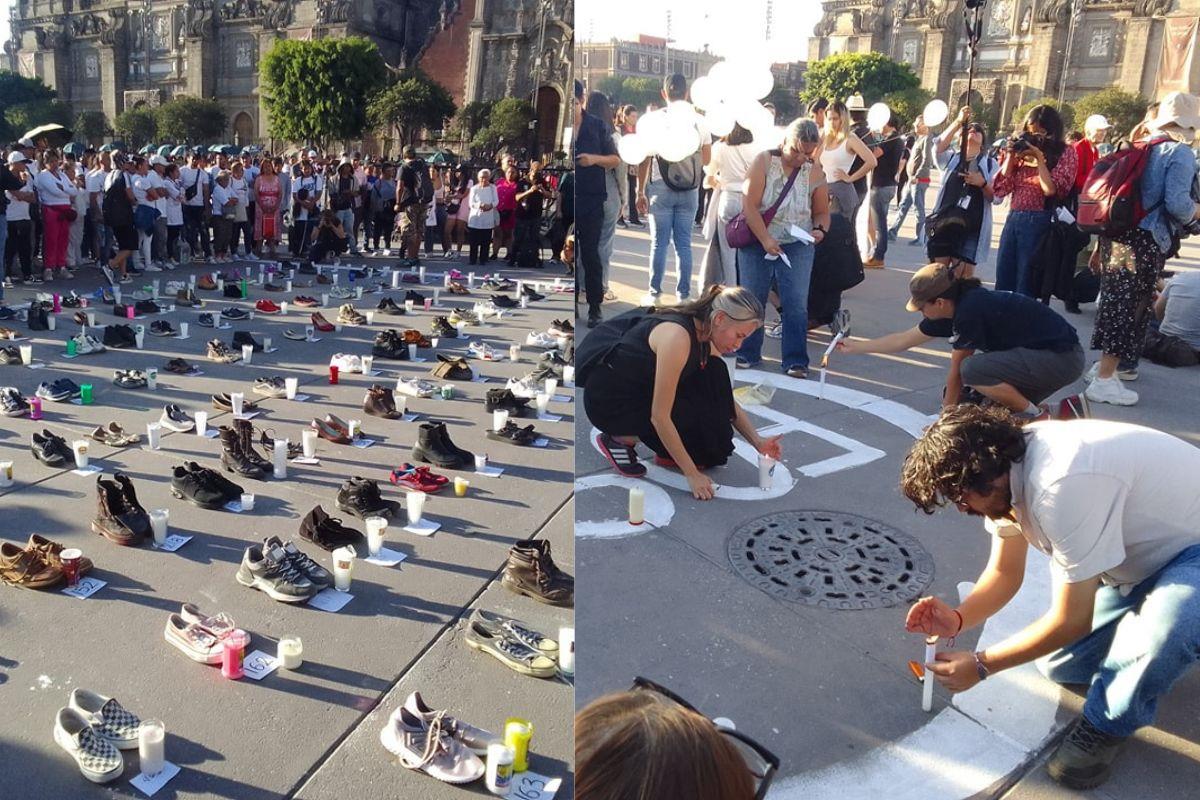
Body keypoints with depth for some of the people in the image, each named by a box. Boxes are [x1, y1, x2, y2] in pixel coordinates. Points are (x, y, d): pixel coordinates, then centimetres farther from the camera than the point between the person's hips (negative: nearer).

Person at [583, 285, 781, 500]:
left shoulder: (706, 339, -4)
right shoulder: (677, 337, -31)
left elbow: (727, 401, 8)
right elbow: (659, 416, -29)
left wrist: (758, 441, -7)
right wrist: (692, 474, -24)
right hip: (607, 397, -8)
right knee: (700, 415, -16)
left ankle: (669, 452, 5)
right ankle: (618, 439, 0)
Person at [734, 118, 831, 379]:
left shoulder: (815, 171, 1)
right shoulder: (764, 161, -7)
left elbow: (822, 212, 9)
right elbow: (750, 206, -13)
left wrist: (820, 230, -14)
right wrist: (766, 240, -20)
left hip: (798, 246, 1)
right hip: (757, 242, -1)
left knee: (796, 305, -5)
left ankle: (796, 361, 1)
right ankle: (747, 354, 21)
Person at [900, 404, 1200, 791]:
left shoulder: (1062, 485, -39)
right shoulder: (1005, 466, -11)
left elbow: (1071, 620, -29)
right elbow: (1005, 574, 1)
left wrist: (980, 665, -19)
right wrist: (957, 619, -17)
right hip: (1138, 552, 8)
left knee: (1165, 629, -38)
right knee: (1059, 665, 7)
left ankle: (1107, 724, -9)